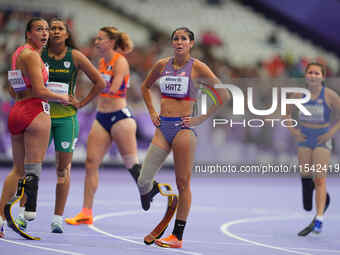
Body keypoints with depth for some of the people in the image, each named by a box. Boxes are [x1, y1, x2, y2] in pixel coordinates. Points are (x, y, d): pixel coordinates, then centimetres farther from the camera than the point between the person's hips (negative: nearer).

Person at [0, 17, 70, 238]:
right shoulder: (31, 55, -11)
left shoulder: (18, 53, 17)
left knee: (18, 169, 12)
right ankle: (30, 210, -10)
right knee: (33, 168, -5)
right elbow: (39, 91, -17)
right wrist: (61, 98, -2)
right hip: (36, 111, -9)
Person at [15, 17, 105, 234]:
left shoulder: (75, 57, -1)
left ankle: (58, 218, 6)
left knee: (63, 168, 1)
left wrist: (81, 103, 0)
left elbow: (100, 82, 4)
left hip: (66, 117, -1)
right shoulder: (39, 55, 1)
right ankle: (23, 213, 2)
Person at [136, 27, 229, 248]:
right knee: (143, 182, -5)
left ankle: (177, 236, 4)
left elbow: (224, 95, -3)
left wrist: (201, 119, -6)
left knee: (183, 183, -2)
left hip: (183, 128, -4)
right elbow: (145, 87, 29)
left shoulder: (197, 67, -2)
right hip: (163, 128, 4)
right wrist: (152, 112, 16)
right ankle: (153, 190, 32)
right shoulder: (162, 65, 10)